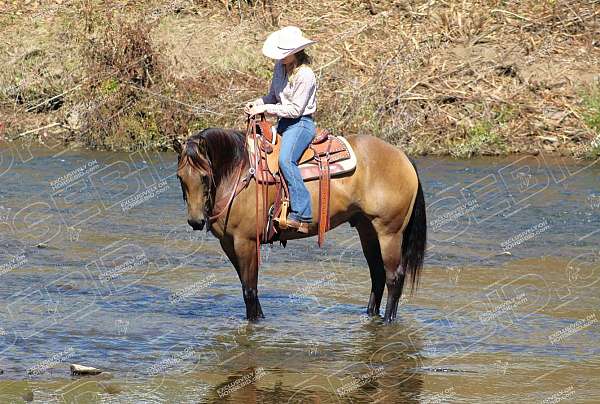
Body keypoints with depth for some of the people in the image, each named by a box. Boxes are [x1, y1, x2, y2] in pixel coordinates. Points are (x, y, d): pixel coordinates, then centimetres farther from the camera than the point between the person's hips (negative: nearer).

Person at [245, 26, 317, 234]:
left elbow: (296, 109, -18)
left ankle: (301, 214, -34)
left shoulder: (305, 75, -18)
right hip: (283, 123, 10)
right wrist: (258, 103, 0)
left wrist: (267, 108, -18)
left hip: (301, 124, -10)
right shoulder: (280, 66, 7)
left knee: (286, 160, -31)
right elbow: (274, 96, 20)